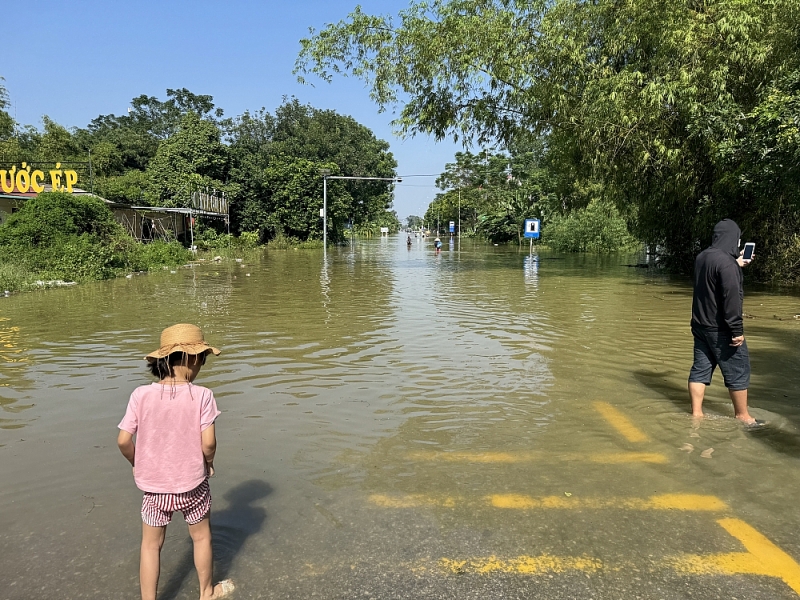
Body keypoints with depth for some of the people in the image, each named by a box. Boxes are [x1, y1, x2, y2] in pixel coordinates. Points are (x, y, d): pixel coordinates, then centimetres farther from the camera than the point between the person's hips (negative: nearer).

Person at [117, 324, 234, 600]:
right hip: (192, 483, -1)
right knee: (201, 537, 23)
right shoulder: (201, 395, -19)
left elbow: (123, 441, -10)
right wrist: (208, 463, 2)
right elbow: (208, 443, -19)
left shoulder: (141, 395, -13)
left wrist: (137, 465, 9)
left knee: (151, 545, 20)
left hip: (153, 485, 1)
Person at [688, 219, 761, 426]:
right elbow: (731, 298, -24)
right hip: (721, 329, -8)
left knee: (700, 369, 11)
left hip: (700, 325, 8)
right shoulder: (727, 262, -20)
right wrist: (737, 330, -20)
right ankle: (742, 415, 18)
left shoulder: (702, 257, 7)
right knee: (738, 372, 6)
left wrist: (737, 266, 37)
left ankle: (696, 412, 15)